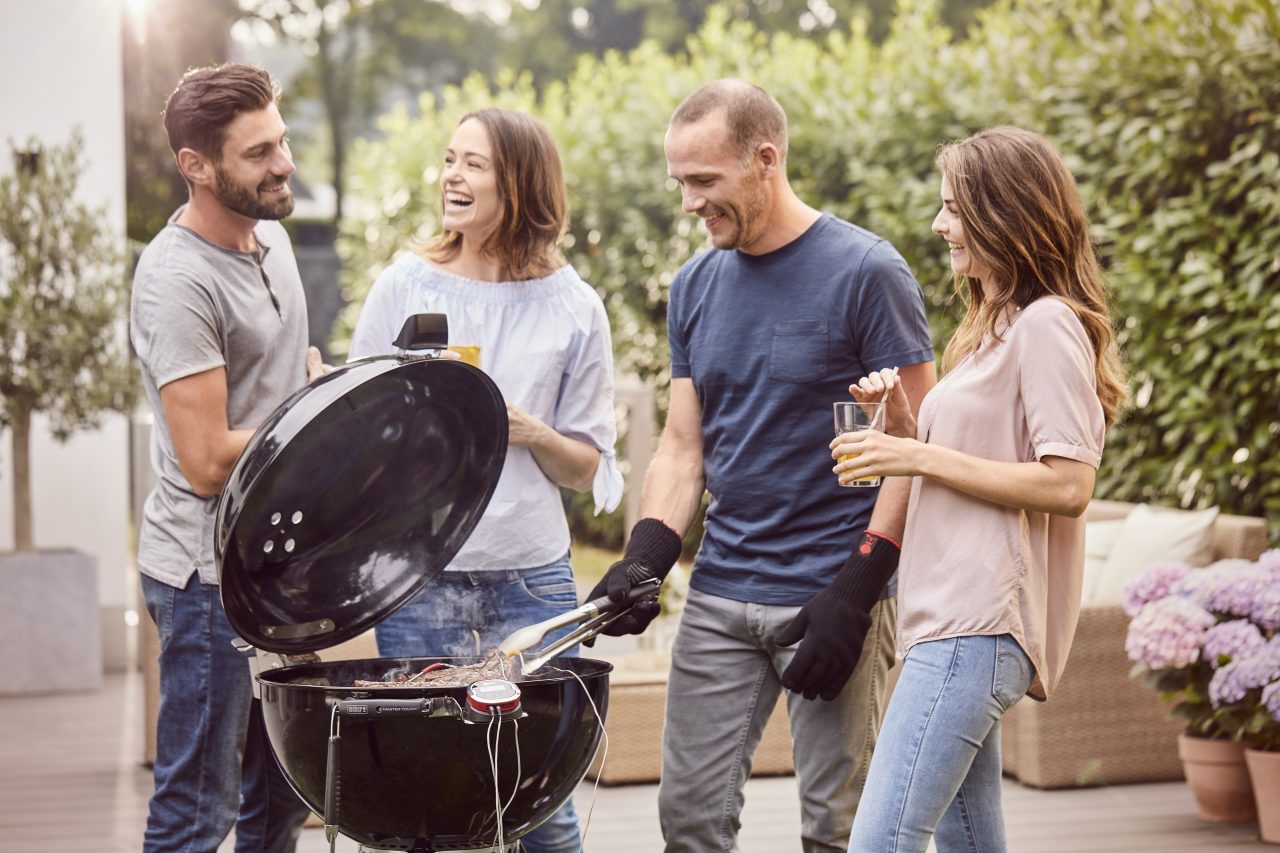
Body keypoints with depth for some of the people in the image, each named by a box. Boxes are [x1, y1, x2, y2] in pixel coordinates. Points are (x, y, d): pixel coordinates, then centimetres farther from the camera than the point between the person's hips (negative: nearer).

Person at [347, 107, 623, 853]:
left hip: (532, 582, 0)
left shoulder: (573, 309, 4)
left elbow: (591, 470, 7)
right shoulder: (404, 286, 4)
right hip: (418, 585, 0)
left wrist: (534, 435, -10)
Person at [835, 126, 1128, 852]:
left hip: (979, 626, -11)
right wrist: (905, 426, 6)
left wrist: (920, 458, -15)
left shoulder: (1046, 325, -9)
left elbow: (1067, 485, -17)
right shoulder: (995, 327, 22)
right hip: (955, 619, 11)